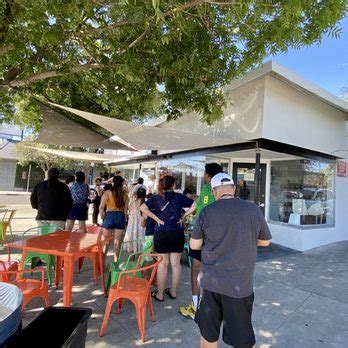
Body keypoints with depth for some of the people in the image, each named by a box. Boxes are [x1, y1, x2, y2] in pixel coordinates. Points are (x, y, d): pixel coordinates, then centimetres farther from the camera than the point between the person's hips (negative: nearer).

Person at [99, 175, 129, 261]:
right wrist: (124, 220, 13)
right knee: (117, 241, 14)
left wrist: (103, 218, 5)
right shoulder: (125, 194, 2)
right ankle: (116, 260, 23)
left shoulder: (107, 193, -4)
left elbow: (101, 208, -9)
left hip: (109, 216, -2)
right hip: (120, 217, 2)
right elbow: (126, 209, 3)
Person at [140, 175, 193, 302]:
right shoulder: (179, 197, 0)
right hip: (177, 233, 1)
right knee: (175, 263, 12)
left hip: (161, 233, 0)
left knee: (163, 264, 9)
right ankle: (173, 291, 26)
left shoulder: (156, 198, 2)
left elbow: (143, 208, -7)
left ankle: (160, 294, 20)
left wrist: (156, 218, -5)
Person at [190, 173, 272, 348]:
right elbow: (265, 241, 7)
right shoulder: (253, 210, -8)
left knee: (208, 333, 20)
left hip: (210, 282, 1)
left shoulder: (207, 211, -9)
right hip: (239, 284, 0)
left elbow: (194, 245, 0)